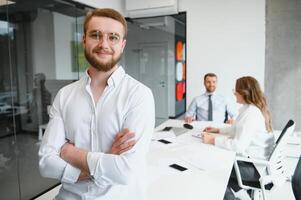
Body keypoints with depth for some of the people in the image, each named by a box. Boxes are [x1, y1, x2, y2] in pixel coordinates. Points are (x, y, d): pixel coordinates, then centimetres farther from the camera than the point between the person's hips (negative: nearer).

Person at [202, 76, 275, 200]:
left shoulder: (251, 113, -26)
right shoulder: (253, 108, 6)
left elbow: (238, 146, -30)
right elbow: (238, 129, 20)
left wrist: (213, 140, -22)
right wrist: (218, 130, 16)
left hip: (256, 166, -9)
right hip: (255, 159, 9)